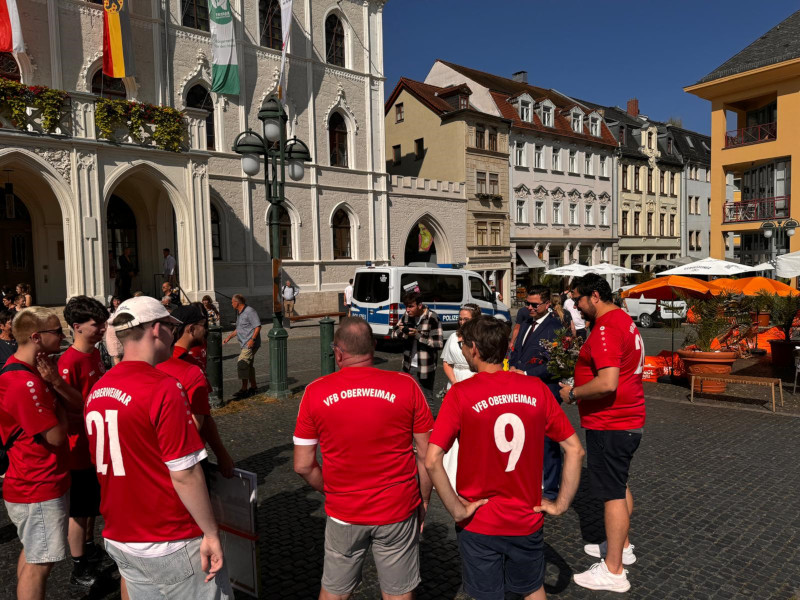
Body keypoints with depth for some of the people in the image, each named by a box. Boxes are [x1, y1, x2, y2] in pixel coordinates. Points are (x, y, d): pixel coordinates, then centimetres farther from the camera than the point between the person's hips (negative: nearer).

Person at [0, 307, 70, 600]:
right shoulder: (26, 383, -27)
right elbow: (56, 435, -21)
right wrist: (55, 385, -14)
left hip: (33, 484, 10)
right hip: (40, 489, -10)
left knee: (31, 555, 23)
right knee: (39, 563, 2)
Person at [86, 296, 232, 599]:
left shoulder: (97, 390, 3)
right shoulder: (164, 389, -21)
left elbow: (106, 464, 13)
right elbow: (184, 474, -22)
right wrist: (211, 533, -14)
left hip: (119, 541, 8)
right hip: (169, 545, -8)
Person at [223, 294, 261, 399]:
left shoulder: (249, 311, -14)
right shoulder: (239, 313, 17)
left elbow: (258, 326, -18)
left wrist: (252, 339, -26)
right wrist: (229, 337, 23)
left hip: (251, 344, -10)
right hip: (245, 344, 10)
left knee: (242, 364, -12)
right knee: (248, 365, 14)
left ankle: (244, 389, -8)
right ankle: (253, 387, 24)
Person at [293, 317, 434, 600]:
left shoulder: (316, 392, -9)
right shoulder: (406, 386, -11)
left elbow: (303, 465, -4)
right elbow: (426, 455, -6)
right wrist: (423, 501, 8)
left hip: (343, 513, 1)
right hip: (398, 512, 0)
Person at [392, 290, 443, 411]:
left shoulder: (432, 318, -17)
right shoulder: (407, 315, 2)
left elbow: (439, 343, -20)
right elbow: (394, 332, 8)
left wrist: (418, 335, -24)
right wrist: (402, 331, -15)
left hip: (425, 368, -6)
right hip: (409, 366, 6)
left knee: (426, 400, 4)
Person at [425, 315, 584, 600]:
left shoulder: (460, 394, -17)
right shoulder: (536, 389, -8)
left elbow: (432, 461, -24)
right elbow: (575, 450, -5)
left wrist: (457, 510, -14)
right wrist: (561, 504, 1)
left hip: (480, 523, -2)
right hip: (527, 521, 3)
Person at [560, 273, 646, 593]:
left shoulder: (605, 329, -22)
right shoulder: (624, 320, 11)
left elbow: (607, 383, -31)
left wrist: (572, 393, -17)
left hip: (610, 425, -11)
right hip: (628, 420, 11)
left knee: (612, 493, -2)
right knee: (620, 486, 22)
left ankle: (613, 571, 9)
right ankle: (621, 546, 38)